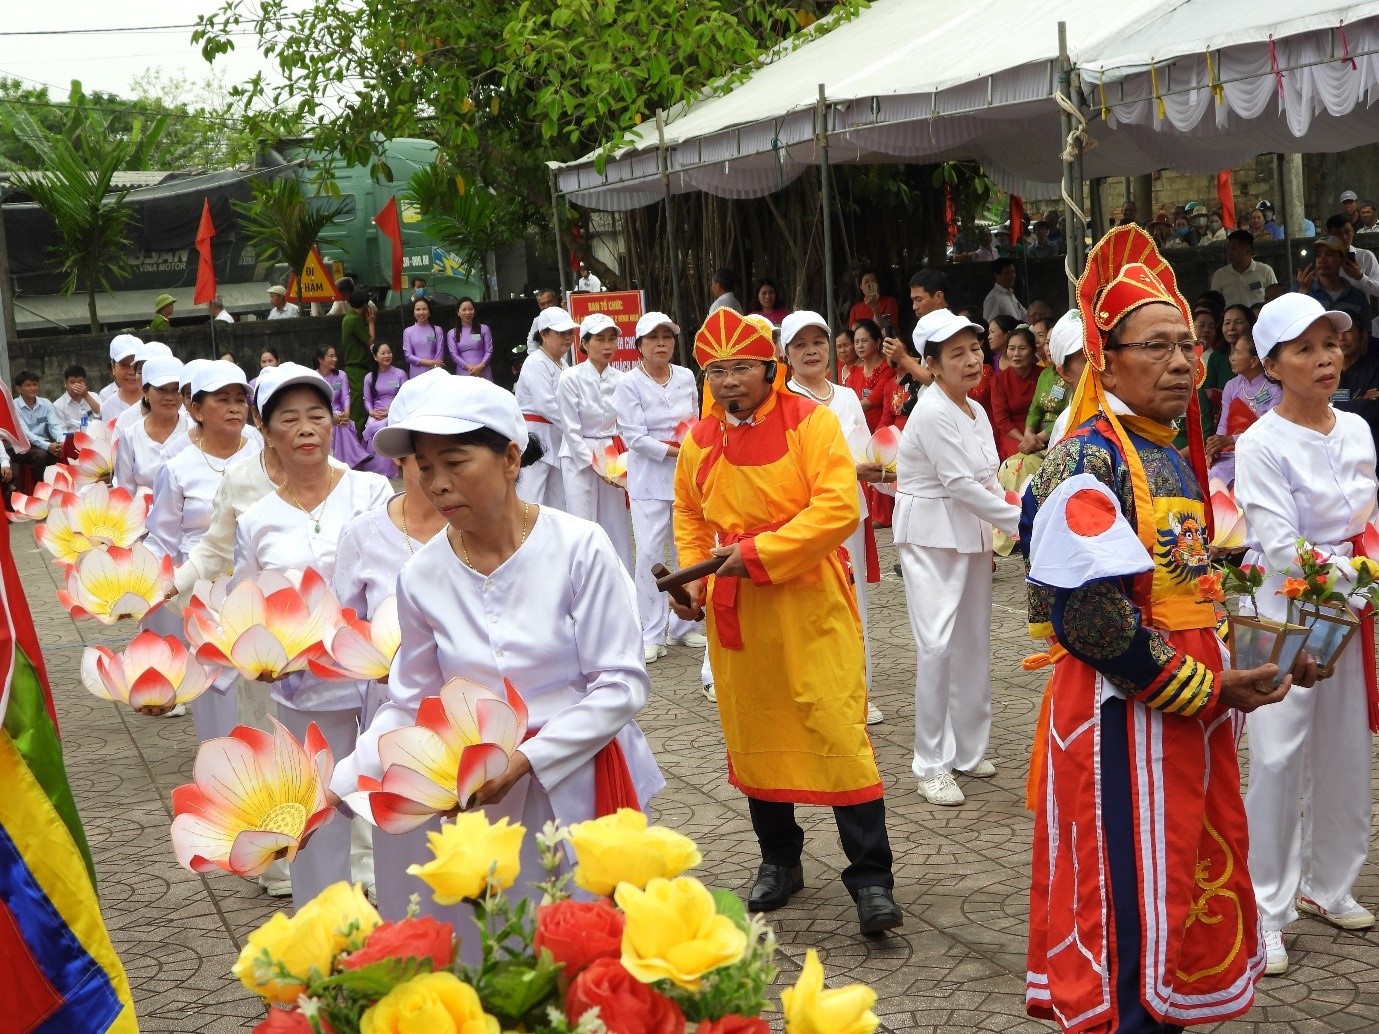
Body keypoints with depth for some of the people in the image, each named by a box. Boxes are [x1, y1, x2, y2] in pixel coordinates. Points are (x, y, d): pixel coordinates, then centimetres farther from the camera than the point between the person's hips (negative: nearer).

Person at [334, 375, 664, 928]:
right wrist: (333, 785, -9)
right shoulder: (422, 576, -4)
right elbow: (411, 705, 4)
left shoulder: (579, 548, -14)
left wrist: (524, 760, -20)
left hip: (586, 784, -2)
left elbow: (621, 685, -12)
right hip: (486, 799, 2)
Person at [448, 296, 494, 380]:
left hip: (483, 373, 0)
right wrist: (469, 367, -14)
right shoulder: (452, 334, 11)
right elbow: (454, 354, 1)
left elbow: (489, 351, 4)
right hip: (463, 374, 0)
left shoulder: (484, 329, 9)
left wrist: (480, 366, -14)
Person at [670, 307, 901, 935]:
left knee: (838, 732, -7)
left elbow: (839, 506, -19)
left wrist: (759, 553, -20)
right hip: (735, 613, 5)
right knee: (751, 734, 13)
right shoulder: (699, 441, 7)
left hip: (810, 605, -5)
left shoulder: (810, 421, -9)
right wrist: (694, 576, 4)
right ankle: (779, 861, 29)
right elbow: (690, 517, 21)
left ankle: (871, 878, 0)